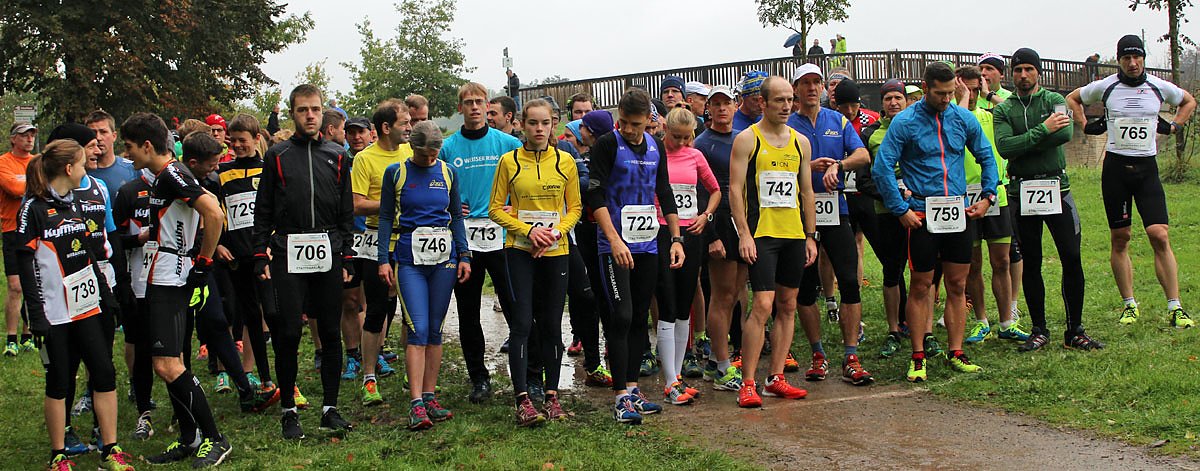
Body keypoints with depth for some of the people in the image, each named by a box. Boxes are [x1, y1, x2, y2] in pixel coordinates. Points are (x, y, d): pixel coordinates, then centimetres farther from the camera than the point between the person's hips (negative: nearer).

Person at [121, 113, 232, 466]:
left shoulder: (172, 174, -15)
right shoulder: (163, 176, 16)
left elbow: (214, 211, -26)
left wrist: (205, 260, -20)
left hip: (172, 281, -11)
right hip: (161, 278, 11)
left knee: (167, 365, -14)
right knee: (167, 364, 13)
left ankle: (214, 439, -5)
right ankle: (189, 440, 21)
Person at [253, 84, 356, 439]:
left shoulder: (337, 157, 12)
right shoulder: (277, 156, 6)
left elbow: (346, 213, 12)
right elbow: (262, 213, 5)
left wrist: (346, 258, 6)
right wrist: (261, 257, -2)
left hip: (328, 257, 2)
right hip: (287, 257, -2)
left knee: (331, 333, 4)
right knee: (287, 334, -2)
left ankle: (330, 409, 14)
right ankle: (288, 411, 11)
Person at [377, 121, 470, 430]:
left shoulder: (447, 172, 9)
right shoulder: (395, 172, 2)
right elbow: (385, 217, 3)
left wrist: (463, 256, 7)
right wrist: (383, 259, -4)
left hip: (444, 255, 3)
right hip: (409, 257, -3)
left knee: (435, 329, 6)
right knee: (418, 329, -11)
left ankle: (430, 397, 14)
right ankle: (416, 404, -11)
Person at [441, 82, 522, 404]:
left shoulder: (507, 143, 3)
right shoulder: (448, 147, 6)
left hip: (500, 235, -2)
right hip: (462, 236, 2)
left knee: (515, 306, -3)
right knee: (468, 313, 7)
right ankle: (478, 378, 19)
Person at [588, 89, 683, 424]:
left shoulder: (656, 147, 11)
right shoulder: (607, 145, -7)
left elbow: (665, 194, 18)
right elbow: (596, 196, -12)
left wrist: (676, 238, 13)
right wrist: (614, 240, -21)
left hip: (647, 244, 6)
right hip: (615, 244, -6)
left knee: (640, 318, 9)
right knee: (621, 317, -10)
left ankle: (632, 388, 18)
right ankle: (621, 398, -6)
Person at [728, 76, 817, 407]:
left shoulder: (800, 141, 13)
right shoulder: (747, 139, -2)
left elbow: (806, 192, 17)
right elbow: (735, 189, -6)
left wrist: (810, 236, 12)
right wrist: (744, 234, -14)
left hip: (795, 234, 6)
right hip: (762, 233, -6)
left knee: (788, 305, 7)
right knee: (762, 305, -12)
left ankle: (775, 378, 14)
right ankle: (748, 384, -7)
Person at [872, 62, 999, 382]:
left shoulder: (963, 119, 6)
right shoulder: (905, 122, -5)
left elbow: (987, 158, 18)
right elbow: (882, 168, -8)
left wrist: (987, 197, 8)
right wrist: (901, 209, -10)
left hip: (959, 212, 4)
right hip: (922, 215, -4)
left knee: (957, 285, 7)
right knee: (920, 286, 1)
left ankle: (956, 354, 16)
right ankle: (918, 358, 8)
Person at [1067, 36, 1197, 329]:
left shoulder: (1159, 87, 5)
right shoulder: (1105, 87, 2)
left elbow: (1189, 101, 25)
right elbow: (1073, 99, 19)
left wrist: (1173, 126, 13)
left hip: (1147, 168, 0)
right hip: (1115, 166, 0)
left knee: (1160, 236, -10)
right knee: (1119, 239, 3)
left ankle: (1175, 308, -6)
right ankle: (1129, 305, 13)